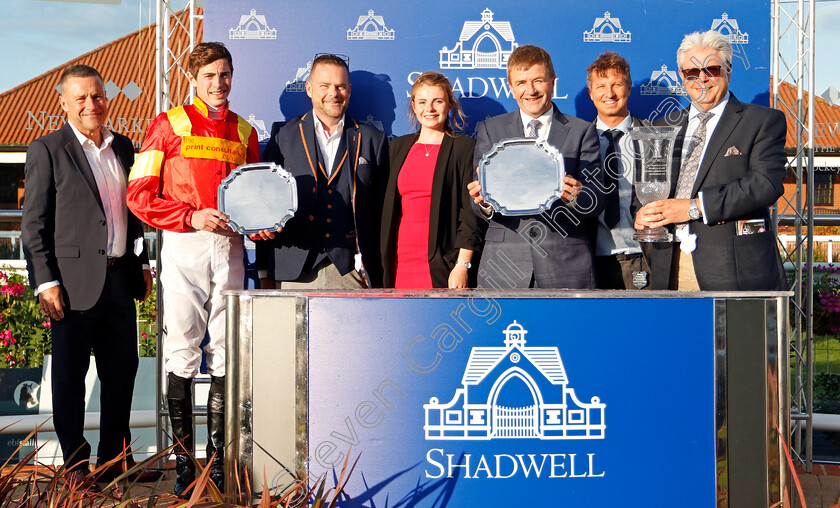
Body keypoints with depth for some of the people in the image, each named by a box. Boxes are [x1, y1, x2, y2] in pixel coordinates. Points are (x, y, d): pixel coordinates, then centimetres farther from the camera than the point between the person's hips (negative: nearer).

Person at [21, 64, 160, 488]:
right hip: (75, 282, -5)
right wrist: (46, 282, -13)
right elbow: (34, 225, -6)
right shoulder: (46, 151, -4)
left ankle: (116, 459, 24)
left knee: (122, 370, 10)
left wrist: (142, 264, 15)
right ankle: (75, 465, 17)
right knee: (69, 376, 5)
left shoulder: (123, 148, 12)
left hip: (120, 279, 5)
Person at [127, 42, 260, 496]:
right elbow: (139, 195, -2)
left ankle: (218, 459, 11)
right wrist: (193, 217, -12)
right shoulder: (169, 125, 4)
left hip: (230, 247, 3)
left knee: (226, 355, 3)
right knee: (182, 352, -3)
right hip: (184, 247, -3)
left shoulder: (244, 132, 15)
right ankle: (183, 463, 5)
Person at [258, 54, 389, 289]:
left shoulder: (373, 140, 10)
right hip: (297, 272, 0)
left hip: (352, 271, 0)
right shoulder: (283, 137, 9)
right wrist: (265, 275, 2)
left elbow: (382, 213, 8)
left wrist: (378, 278, 2)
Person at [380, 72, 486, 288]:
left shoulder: (465, 147, 0)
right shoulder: (399, 146, 15)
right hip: (401, 261, 4)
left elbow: (472, 210, -5)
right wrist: (385, 262, 11)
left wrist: (462, 265, -12)